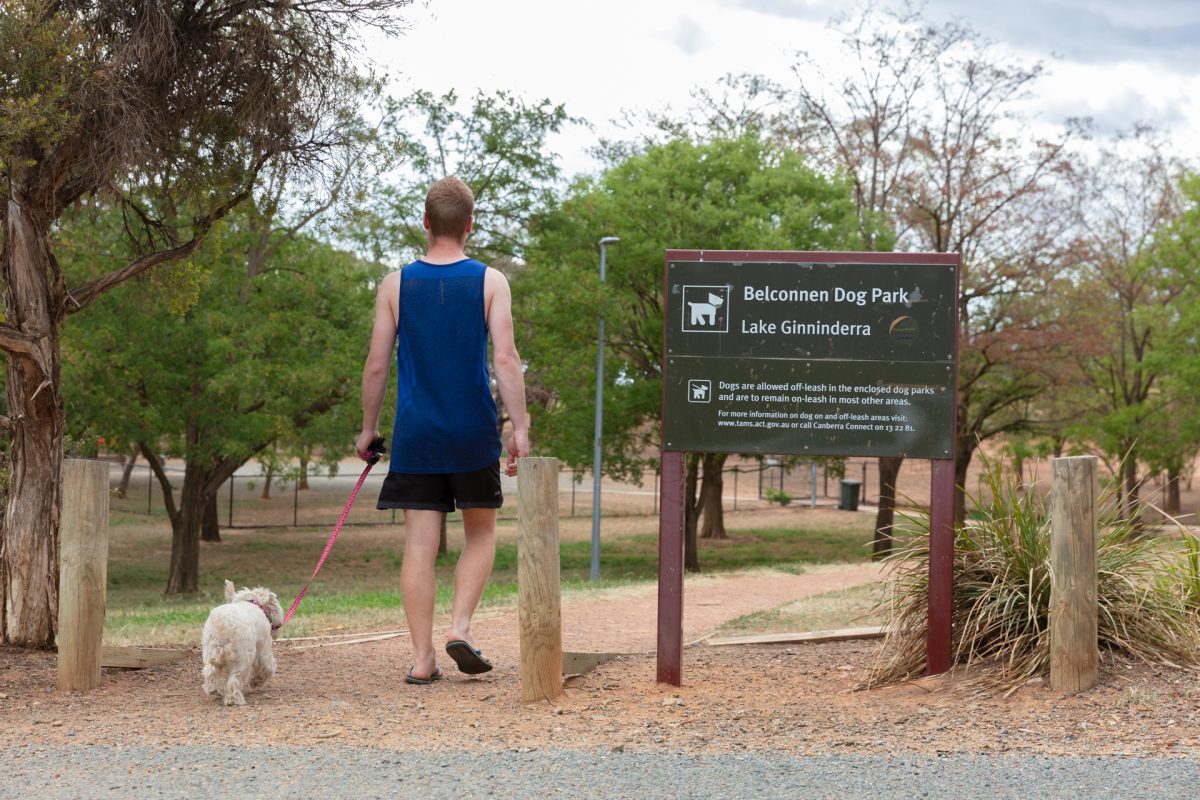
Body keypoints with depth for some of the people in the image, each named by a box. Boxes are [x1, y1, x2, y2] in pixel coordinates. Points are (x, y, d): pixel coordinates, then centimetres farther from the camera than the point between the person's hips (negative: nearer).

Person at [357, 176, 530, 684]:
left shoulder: (396, 285, 2)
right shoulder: (490, 282, -2)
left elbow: (377, 365, 2)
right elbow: (505, 360, -9)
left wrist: (368, 428, 13)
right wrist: (520, 428, -6)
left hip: (415, 434, 1)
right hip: (474, 433, -1)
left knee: (420, 543, 3)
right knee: (480, 533, 16)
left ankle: (422, 657, 2)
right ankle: (460, 625, -1)